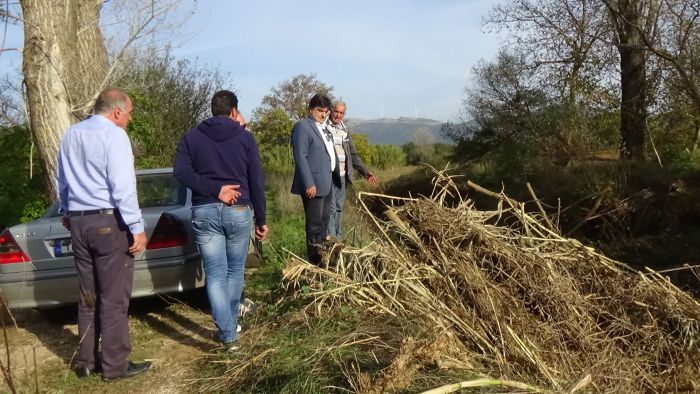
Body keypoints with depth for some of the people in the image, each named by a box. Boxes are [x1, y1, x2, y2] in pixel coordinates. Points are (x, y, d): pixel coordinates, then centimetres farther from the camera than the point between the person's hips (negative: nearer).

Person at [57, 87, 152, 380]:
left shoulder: (70, 135, 12)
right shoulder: (114, 135, -12)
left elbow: (63, 182, 22)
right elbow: (123, 187, -18)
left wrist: (67, 212, 35)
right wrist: (137, 228, -15)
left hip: (78, 222, 8)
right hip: (109, 222, -7)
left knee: (88, 296, 15)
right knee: (114, 298, 0)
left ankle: (86, 360, 22)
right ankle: (115, 364, 6)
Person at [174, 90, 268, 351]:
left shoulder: (192, 137, 7)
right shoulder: (244, 137, 2)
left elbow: (180, 171, -8)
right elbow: (256, 181, 0)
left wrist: (214, 189, -10)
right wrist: (261, 219, 7)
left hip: (204, 212, 1)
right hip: (238, 211, 0)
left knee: (215, 273, 2)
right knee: (235, 271, 16)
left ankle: (228, 335, -5)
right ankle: (230, 323, 31)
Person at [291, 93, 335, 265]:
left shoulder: (323, 127, 16)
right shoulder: (302, 126, -12)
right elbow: (300, 157, -18)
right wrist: (309, 184, -22)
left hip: (326, 183, 10)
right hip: (313, 184, -9)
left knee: (324, 221, 18)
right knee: (315, 224, -3)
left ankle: (322, 256, 31)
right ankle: (314, 262, 5)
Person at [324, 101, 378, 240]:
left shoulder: (345, 131, 16)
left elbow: (353, 155, 20)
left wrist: (365, 171, 14)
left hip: (342, 176, 6)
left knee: (339, 208, 12)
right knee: (330, 209, -8)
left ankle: (338, 238, 19)